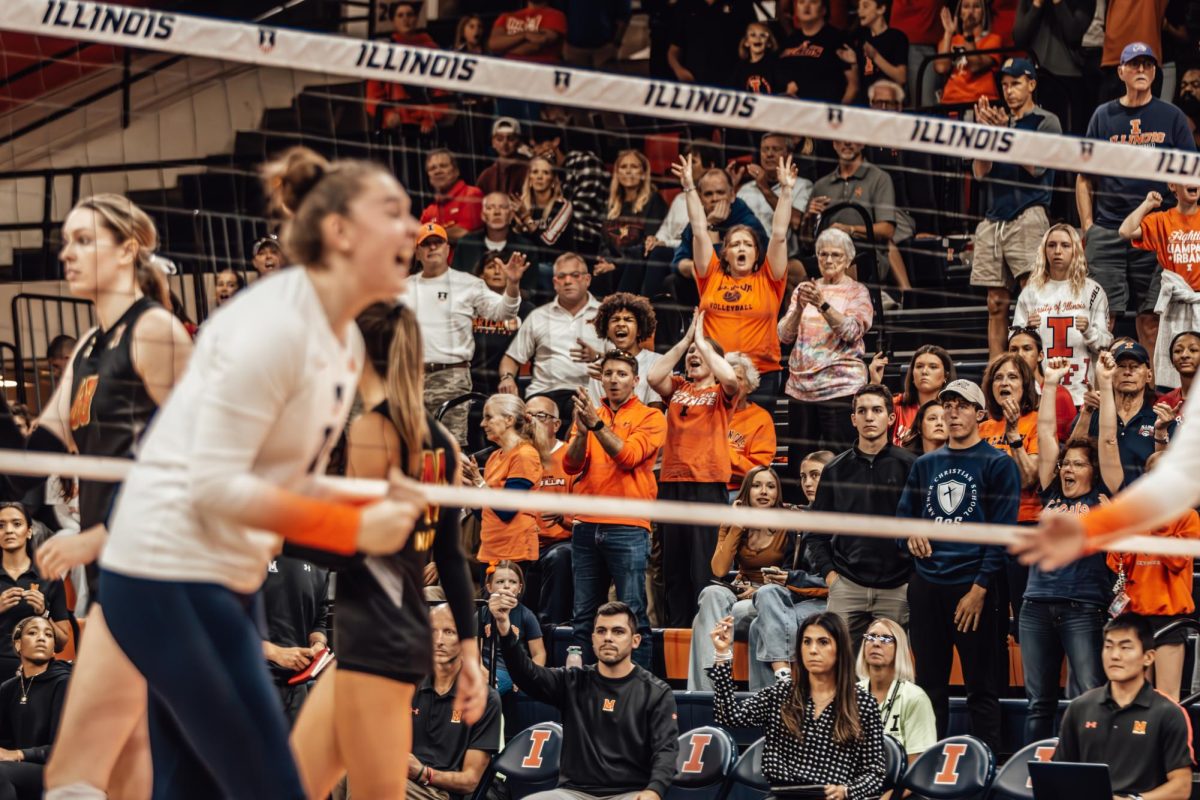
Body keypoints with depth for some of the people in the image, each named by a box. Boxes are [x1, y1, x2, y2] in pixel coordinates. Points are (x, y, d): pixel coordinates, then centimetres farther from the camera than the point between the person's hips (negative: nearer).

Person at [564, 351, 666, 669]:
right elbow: (571, 465, 4)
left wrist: (598, 425, -20)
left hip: (628, 529, -5)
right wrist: (582, 432, -13)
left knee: (632, 615, -6)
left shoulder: (650, 417, 3)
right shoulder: (589, 414, 15)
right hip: (587, 526, 5)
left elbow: (628, 456, -12)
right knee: (583, 616, 6)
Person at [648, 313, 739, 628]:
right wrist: (685, 340, -3)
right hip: (672, 483, 4)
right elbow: (653, 376, -4)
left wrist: (701, 341, -6)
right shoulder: (676, 389, 15)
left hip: (708, 484, -4)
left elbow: (730, 378, -16)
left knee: (704, 566, -5)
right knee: (673, 565, 7)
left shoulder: (720, 393, 6)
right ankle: (675, 628, 12)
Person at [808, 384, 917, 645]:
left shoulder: (910, 466, 2)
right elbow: (817, 531, 15)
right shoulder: (836, 469, 10)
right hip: (847, 586, 2)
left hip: (897, 590, -2)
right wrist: (828, 572, 3)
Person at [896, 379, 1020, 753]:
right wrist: (909, 536, -2)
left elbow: (1002, 532, -8)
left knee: (981, 688, -3)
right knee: (929, 684, 9)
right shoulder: (925, 465, 16)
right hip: (927, 585, 5)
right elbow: (903, 515, 22)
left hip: (973, 586, -5)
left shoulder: (999, 465, -1)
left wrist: (980, 588, -15)